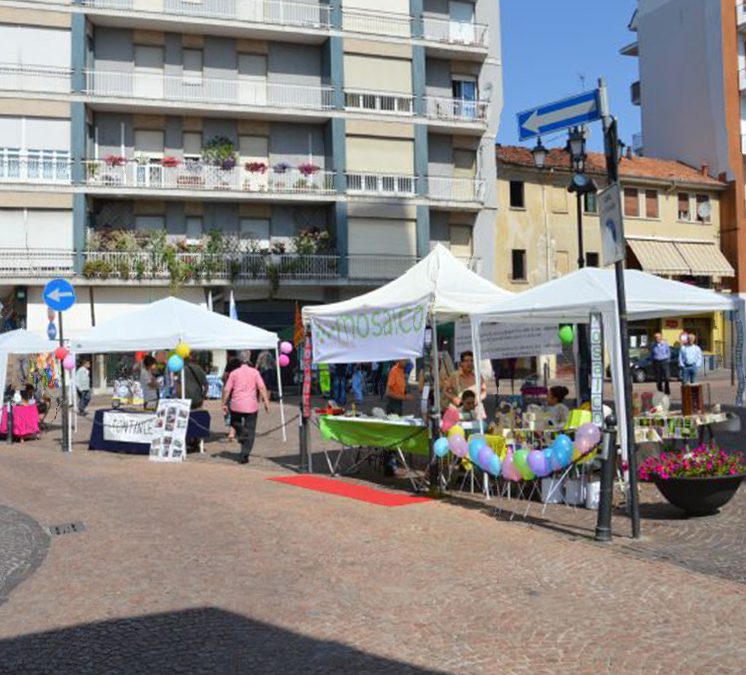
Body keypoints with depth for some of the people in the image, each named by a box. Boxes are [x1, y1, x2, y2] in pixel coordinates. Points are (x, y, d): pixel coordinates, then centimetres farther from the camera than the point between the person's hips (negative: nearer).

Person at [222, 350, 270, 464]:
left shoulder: (234, 373, 3)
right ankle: (244, 456, 1)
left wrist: (224, 404, 9)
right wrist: (266, 402, -6)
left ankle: (240, 433, 0)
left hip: (236, 405, 1)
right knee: (250, 432, 6)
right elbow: (262, 388, -8)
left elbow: (226, 390, 1)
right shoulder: (254, 372, 1)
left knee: (235, 422, 30)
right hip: (251, 405, -1)